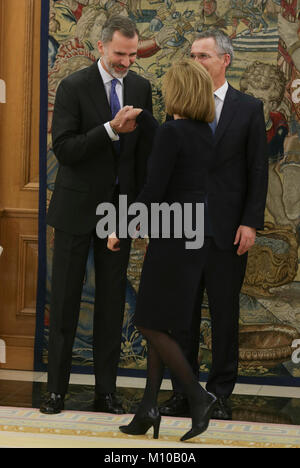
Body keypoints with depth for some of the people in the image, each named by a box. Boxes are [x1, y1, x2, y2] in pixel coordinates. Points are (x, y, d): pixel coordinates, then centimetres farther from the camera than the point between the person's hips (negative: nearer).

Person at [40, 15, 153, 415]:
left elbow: (144, 150, 12)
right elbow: (64, 149, -17)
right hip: (78, 206, -4)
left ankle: (106, 390, 12)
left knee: (112, 301, 6)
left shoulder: (141, 88, 5)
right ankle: (57, 389, 8)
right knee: (65, 299, 1)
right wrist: (111, 128, -27)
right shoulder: (74, 87, -9)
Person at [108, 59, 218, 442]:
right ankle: (148, 409, 12)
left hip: (171, 238, -9)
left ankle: (197, 396, -6)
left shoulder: (172, 131, -16)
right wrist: (141, 117, 43)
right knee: (159, 325, 12)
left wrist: (121, 230, -6)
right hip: (195, 236, 9)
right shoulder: (205, 134, 9)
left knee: (151, 324, 0)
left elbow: (153, 191, -18)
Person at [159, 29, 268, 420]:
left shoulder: (249, 108, 1)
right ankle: (183, 391, 14)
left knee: (225, 313, 3)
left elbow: (258, 170, 0)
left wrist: (251, 222, -7)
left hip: (227, 228, -2)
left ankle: (220, 393, 11)